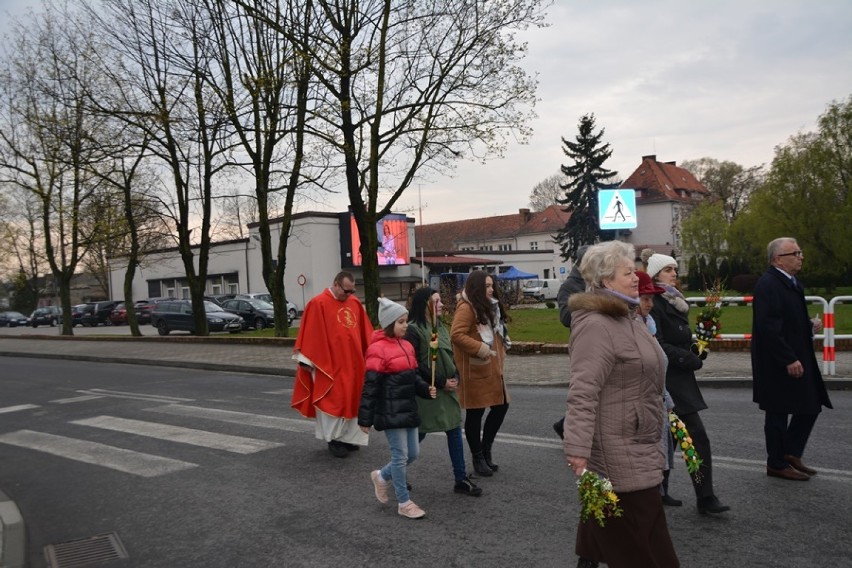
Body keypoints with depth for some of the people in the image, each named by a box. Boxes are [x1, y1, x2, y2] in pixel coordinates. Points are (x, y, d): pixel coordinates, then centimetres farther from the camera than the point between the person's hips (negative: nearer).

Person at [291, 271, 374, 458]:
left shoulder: (356, 303, 7)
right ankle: (334, 439, 12)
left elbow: (365, 333, 11)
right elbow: (311, 334, -11)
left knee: (351, 399, 12)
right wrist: (307, 360, -11)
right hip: (329, 364, -6)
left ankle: (348, 437, 24)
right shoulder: (318, 304, -11)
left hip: (353, 363, 6)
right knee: (334, 400, -1)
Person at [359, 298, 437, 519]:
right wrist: (365, 419, -14)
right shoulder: (378, 349, -15)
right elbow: (370, 386, -15)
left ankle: (381, 476, 35)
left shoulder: (407, 346, 10)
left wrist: (426, 389, -1)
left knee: (413, 453, 13)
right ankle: (404, 503, 15)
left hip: (407, 409, 8)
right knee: (400, 456, 0)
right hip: (390, 412, -8)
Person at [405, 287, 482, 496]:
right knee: (418, 434, 6)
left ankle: (461, 479, 15)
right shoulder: (414, 330, -15)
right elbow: (415, 365, -18)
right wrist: (441, 382, -15)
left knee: (455, 432, 7)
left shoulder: (440, 327, 10)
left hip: (447, 389, 7)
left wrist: (455, 377, -3)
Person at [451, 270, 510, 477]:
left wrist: (500, 355, 15)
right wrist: (479, 348, -26)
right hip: (474, 370, -9)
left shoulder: (488, 306, 16)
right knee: (475, 413, 2)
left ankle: (485, 450, 26)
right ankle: (478, 458, 15)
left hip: (492, 368, 9)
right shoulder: (466, 308, -15)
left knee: (501, 406, 11)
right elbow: (456, 335, -24)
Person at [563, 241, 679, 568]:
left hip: (634, 444, 10)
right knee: (643, 541, 0)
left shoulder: (625, 318, 12)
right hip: (617, 449, -10)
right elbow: (583, 393, -29)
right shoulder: (596, 326, -22)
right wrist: (577, 450, -33)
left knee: (607, 525, 20)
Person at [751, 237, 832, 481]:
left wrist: (810, 326, 6)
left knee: (810, 408, 12)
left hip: (797, 360, 9)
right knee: (778, 413, 3)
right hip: (777, 364, -9)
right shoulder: (768, 284, -18)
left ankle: (790, 453, 26)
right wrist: (789, 360, -23)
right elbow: (769, 327, -24)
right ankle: (777, 464, 18)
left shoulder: (793, 283, 12)